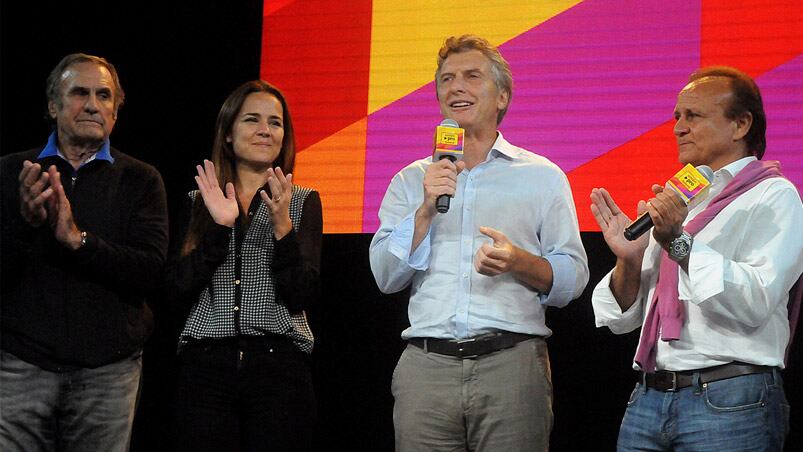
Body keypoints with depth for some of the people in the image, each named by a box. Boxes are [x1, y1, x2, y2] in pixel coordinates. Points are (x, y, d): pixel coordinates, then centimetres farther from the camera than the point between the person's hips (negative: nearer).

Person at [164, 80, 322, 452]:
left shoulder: (303, 202, 9)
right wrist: (219, 227, -10)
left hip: (278, 364, -1)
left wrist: (282, 225, -13)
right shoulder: (198, 202, 12)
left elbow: (303, 295, -1)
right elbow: (178, 287, 1)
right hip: (205, 365, 1)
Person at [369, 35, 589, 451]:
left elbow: (573, 277, 5)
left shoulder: (542, 177, 10)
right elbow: (385, 276, 7)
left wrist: (518, 261, -14)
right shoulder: (411, 181, 16)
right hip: (426, 366, 2)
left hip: (512, 366, -1)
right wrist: (426, 211, -6)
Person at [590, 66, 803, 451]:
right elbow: (621, 319, 13)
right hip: (648, 399, 6)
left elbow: (756, 303, -17)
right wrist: (628, 261, -5)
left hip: (729, 404, -6)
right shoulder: (676, 198, 17)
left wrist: (680, 242, -19)